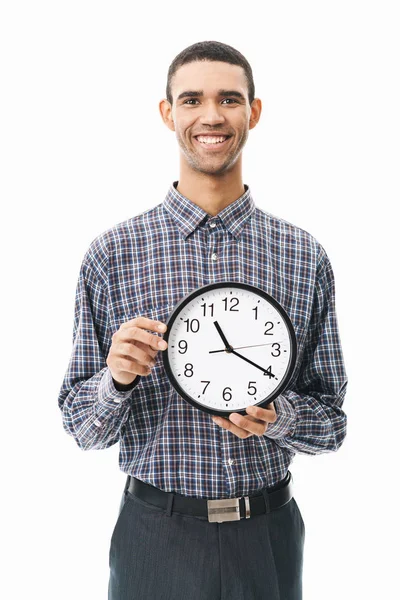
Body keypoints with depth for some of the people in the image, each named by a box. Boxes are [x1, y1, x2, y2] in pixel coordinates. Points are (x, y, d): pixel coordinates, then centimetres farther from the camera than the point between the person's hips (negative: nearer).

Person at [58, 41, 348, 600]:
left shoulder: (305, 256, -3)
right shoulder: (112, 253, -6)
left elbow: (332, 422, 3)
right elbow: (82, 427, -2)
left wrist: (277, 415, -18)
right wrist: (117, 380, -22)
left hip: (268, 534, 1)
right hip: (154, 534, -1)